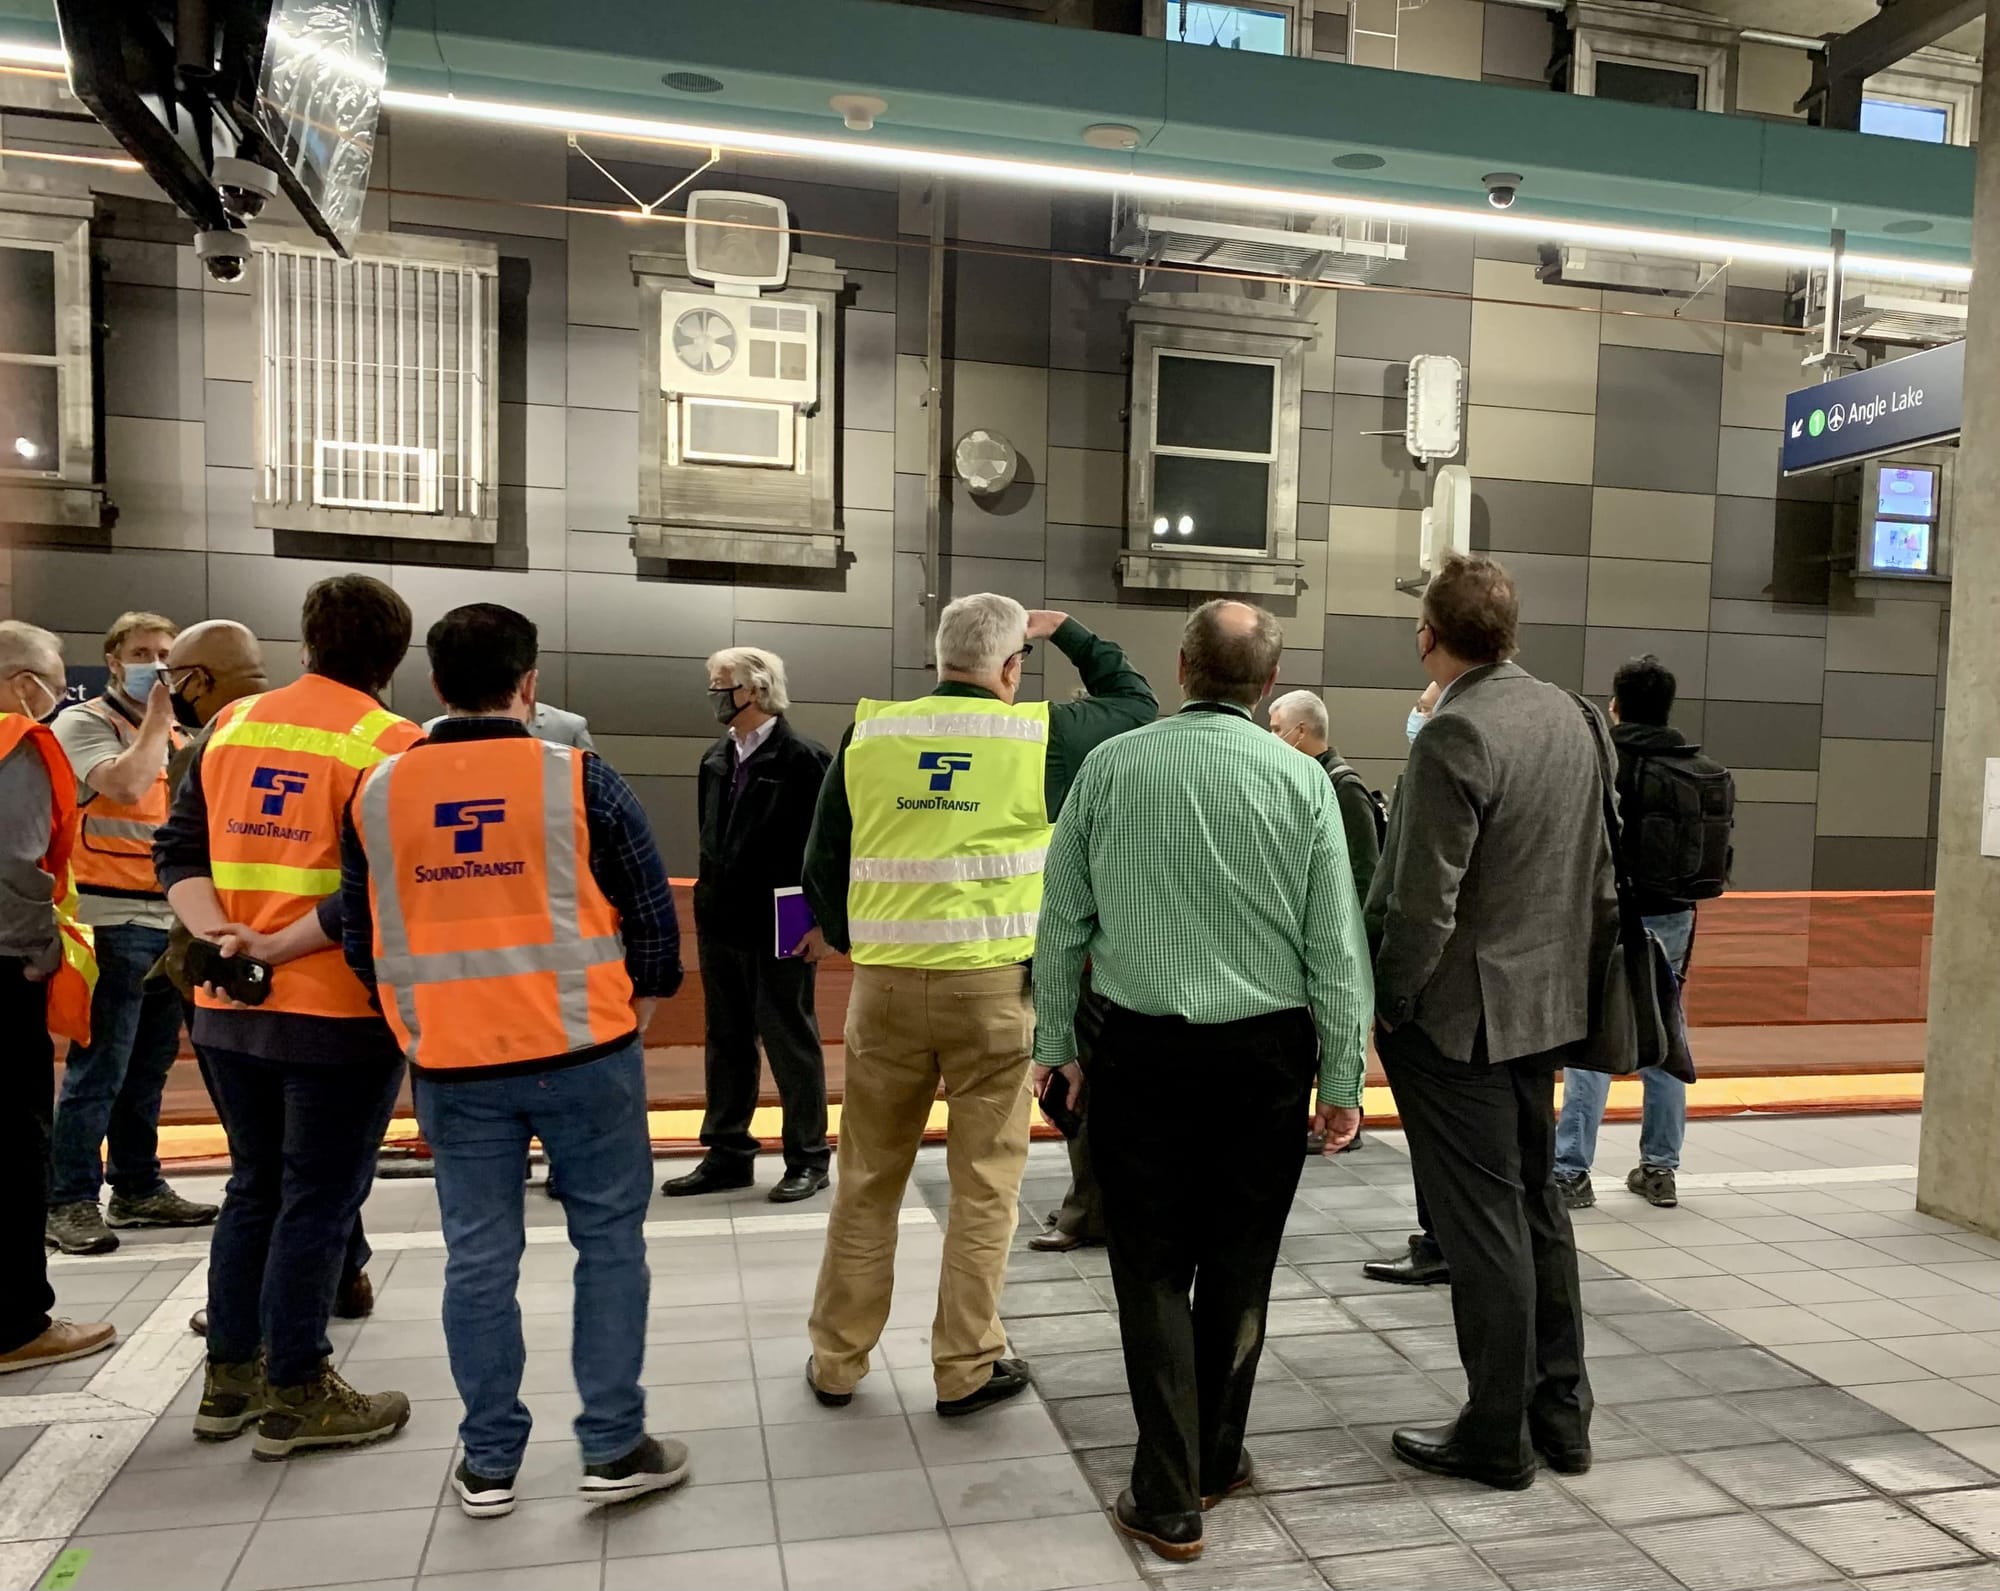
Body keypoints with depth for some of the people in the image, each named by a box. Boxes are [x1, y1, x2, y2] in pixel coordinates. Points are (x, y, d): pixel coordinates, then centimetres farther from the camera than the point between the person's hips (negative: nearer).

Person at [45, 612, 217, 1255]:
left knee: (148, 1063, 14)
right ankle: (70, 1202, 3)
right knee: (98, 1067, -6)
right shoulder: (85, 722, -4)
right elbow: (126, 786, -23)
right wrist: (157, 716, -12)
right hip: (113, 920, -7)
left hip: (171, 919, 7)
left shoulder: (177, 737, 16)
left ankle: (138, 1188, 23)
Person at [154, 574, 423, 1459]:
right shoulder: (392, 745, -12)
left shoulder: (231, 725, 8)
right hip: (338, 1011, -6)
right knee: (319, 1198, 5)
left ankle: (228, 1380, 29)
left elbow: (178, 849, 5)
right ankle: (295, 1396, 14)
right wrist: (278, 948, -15)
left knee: (253, 1187, 20)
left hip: (227, 1007, 6)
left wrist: (218, 938, -7)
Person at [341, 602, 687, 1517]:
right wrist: (644, 1003, 12)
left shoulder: (376, 794, 2)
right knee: (608, 1240, 10)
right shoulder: (578, 778, -8)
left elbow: (361, 937, 10)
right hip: (582, 1052, -3)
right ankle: (614, 1449, 16)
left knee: (478, 1257, 12)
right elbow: (649, 908, -4)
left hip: (452, 1062, 3)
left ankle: (488, 1464, 23)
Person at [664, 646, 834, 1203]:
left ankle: (808, 1158, 17)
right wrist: (706, 903, 15)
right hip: (720, 926, 7)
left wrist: (823, 923, -15)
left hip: (779, 931, -7)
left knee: (790, 1043, 4)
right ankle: (728, 1154, 25)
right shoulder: (716, 759, 9)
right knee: (727, 1042, 14)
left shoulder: (803, 758, -12)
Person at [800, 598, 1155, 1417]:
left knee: (867, 1179, 15)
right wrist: (1072, 635, 26)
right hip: (994, 986, -2)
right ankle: (967, 1367, 20)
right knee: (985, 1184, 11)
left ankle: (836, 1360, 27)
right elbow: (1137, 704, 16)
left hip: (885, 984, 2)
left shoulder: (868, 735, 3)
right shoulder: (1040, 735, -3)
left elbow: (821, 866, 7)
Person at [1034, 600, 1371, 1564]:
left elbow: (1062, 919, 0)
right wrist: (1343, 1078, 5)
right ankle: (1216, 1461, 31)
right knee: (1239, 1267, 16)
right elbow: (1336, 944, -3)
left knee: (1154, 1270, 10)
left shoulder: (1111, 764, -4)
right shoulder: (1301, 778, -4)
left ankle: (1170, 1499, 12)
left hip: (1140, 1048, 0)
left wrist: (1056, 1041, 11)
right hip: (1264, 1051, 1)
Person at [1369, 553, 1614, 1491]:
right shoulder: (1567, 716, 6)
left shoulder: (1456, 733, -20)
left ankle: (1497, 1438, 18)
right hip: (1545, 1002, 8)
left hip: (1460, 1015, -8)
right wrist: (1578, 981, 18)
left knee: (1481, 1225, 3)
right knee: (1537, 1205, 19)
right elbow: (1598, 873, 11)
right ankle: (1560, 1414, 31)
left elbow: (1424, 904, -21)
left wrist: (1389, 1011, -9)